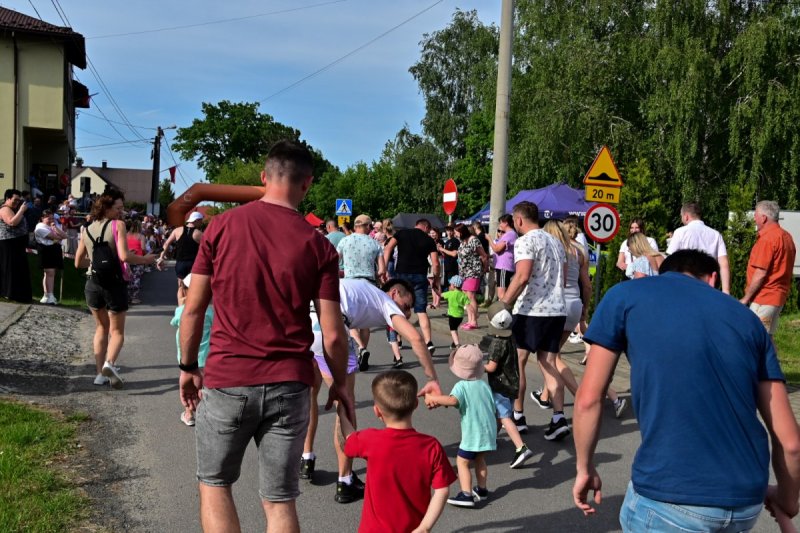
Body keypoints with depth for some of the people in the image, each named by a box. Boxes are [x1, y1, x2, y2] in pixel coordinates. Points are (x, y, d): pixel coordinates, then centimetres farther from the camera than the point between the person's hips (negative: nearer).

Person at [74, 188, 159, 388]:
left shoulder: (87, 230, 6)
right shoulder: (118, 225, -11)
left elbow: (78, 263, 11)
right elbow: (124, 256, -23)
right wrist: (145, 259, -7)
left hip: (93, 283, 5)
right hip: (114, 283, -5)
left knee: (101, 328, 22)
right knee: (117, 331, 9)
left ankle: (100, 372, 19)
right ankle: (109, 363, -18)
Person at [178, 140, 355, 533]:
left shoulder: (222, 226, -3)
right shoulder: (319, 246, -4)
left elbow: (193, 309, 0)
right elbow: (333, 334, -4)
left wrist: (188, 366, 14)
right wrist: (340, 383, 13)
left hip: (226, 380, 0)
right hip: (289, 385, 1)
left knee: (214, 484, 21)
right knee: (279, 501, 12)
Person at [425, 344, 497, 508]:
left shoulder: (462, 386, -14)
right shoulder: (484, 385, 6)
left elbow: (452, 400, -33)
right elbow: (492, 406, 13)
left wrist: (433, 398, -22)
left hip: (473, 433, -7)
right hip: (489, 431, 7)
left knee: (462, 462, 1)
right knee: (479, 460, 24)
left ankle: (466, 495, -7)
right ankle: (482, 490, 33)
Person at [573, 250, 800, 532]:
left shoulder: (625, 295, 7)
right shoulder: (746, 317, 15)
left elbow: (588, 400, 3)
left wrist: (585, 468, 18)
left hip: (669, 499, -4)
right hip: (746, 503, 5)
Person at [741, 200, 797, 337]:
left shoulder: (767, 239, -16)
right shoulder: (786, 236, 13)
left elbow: (760, 274, -20)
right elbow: (781, 268, 17)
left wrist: (746, 298, -12)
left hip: (764, 298, -10)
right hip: (779, 295, 10)